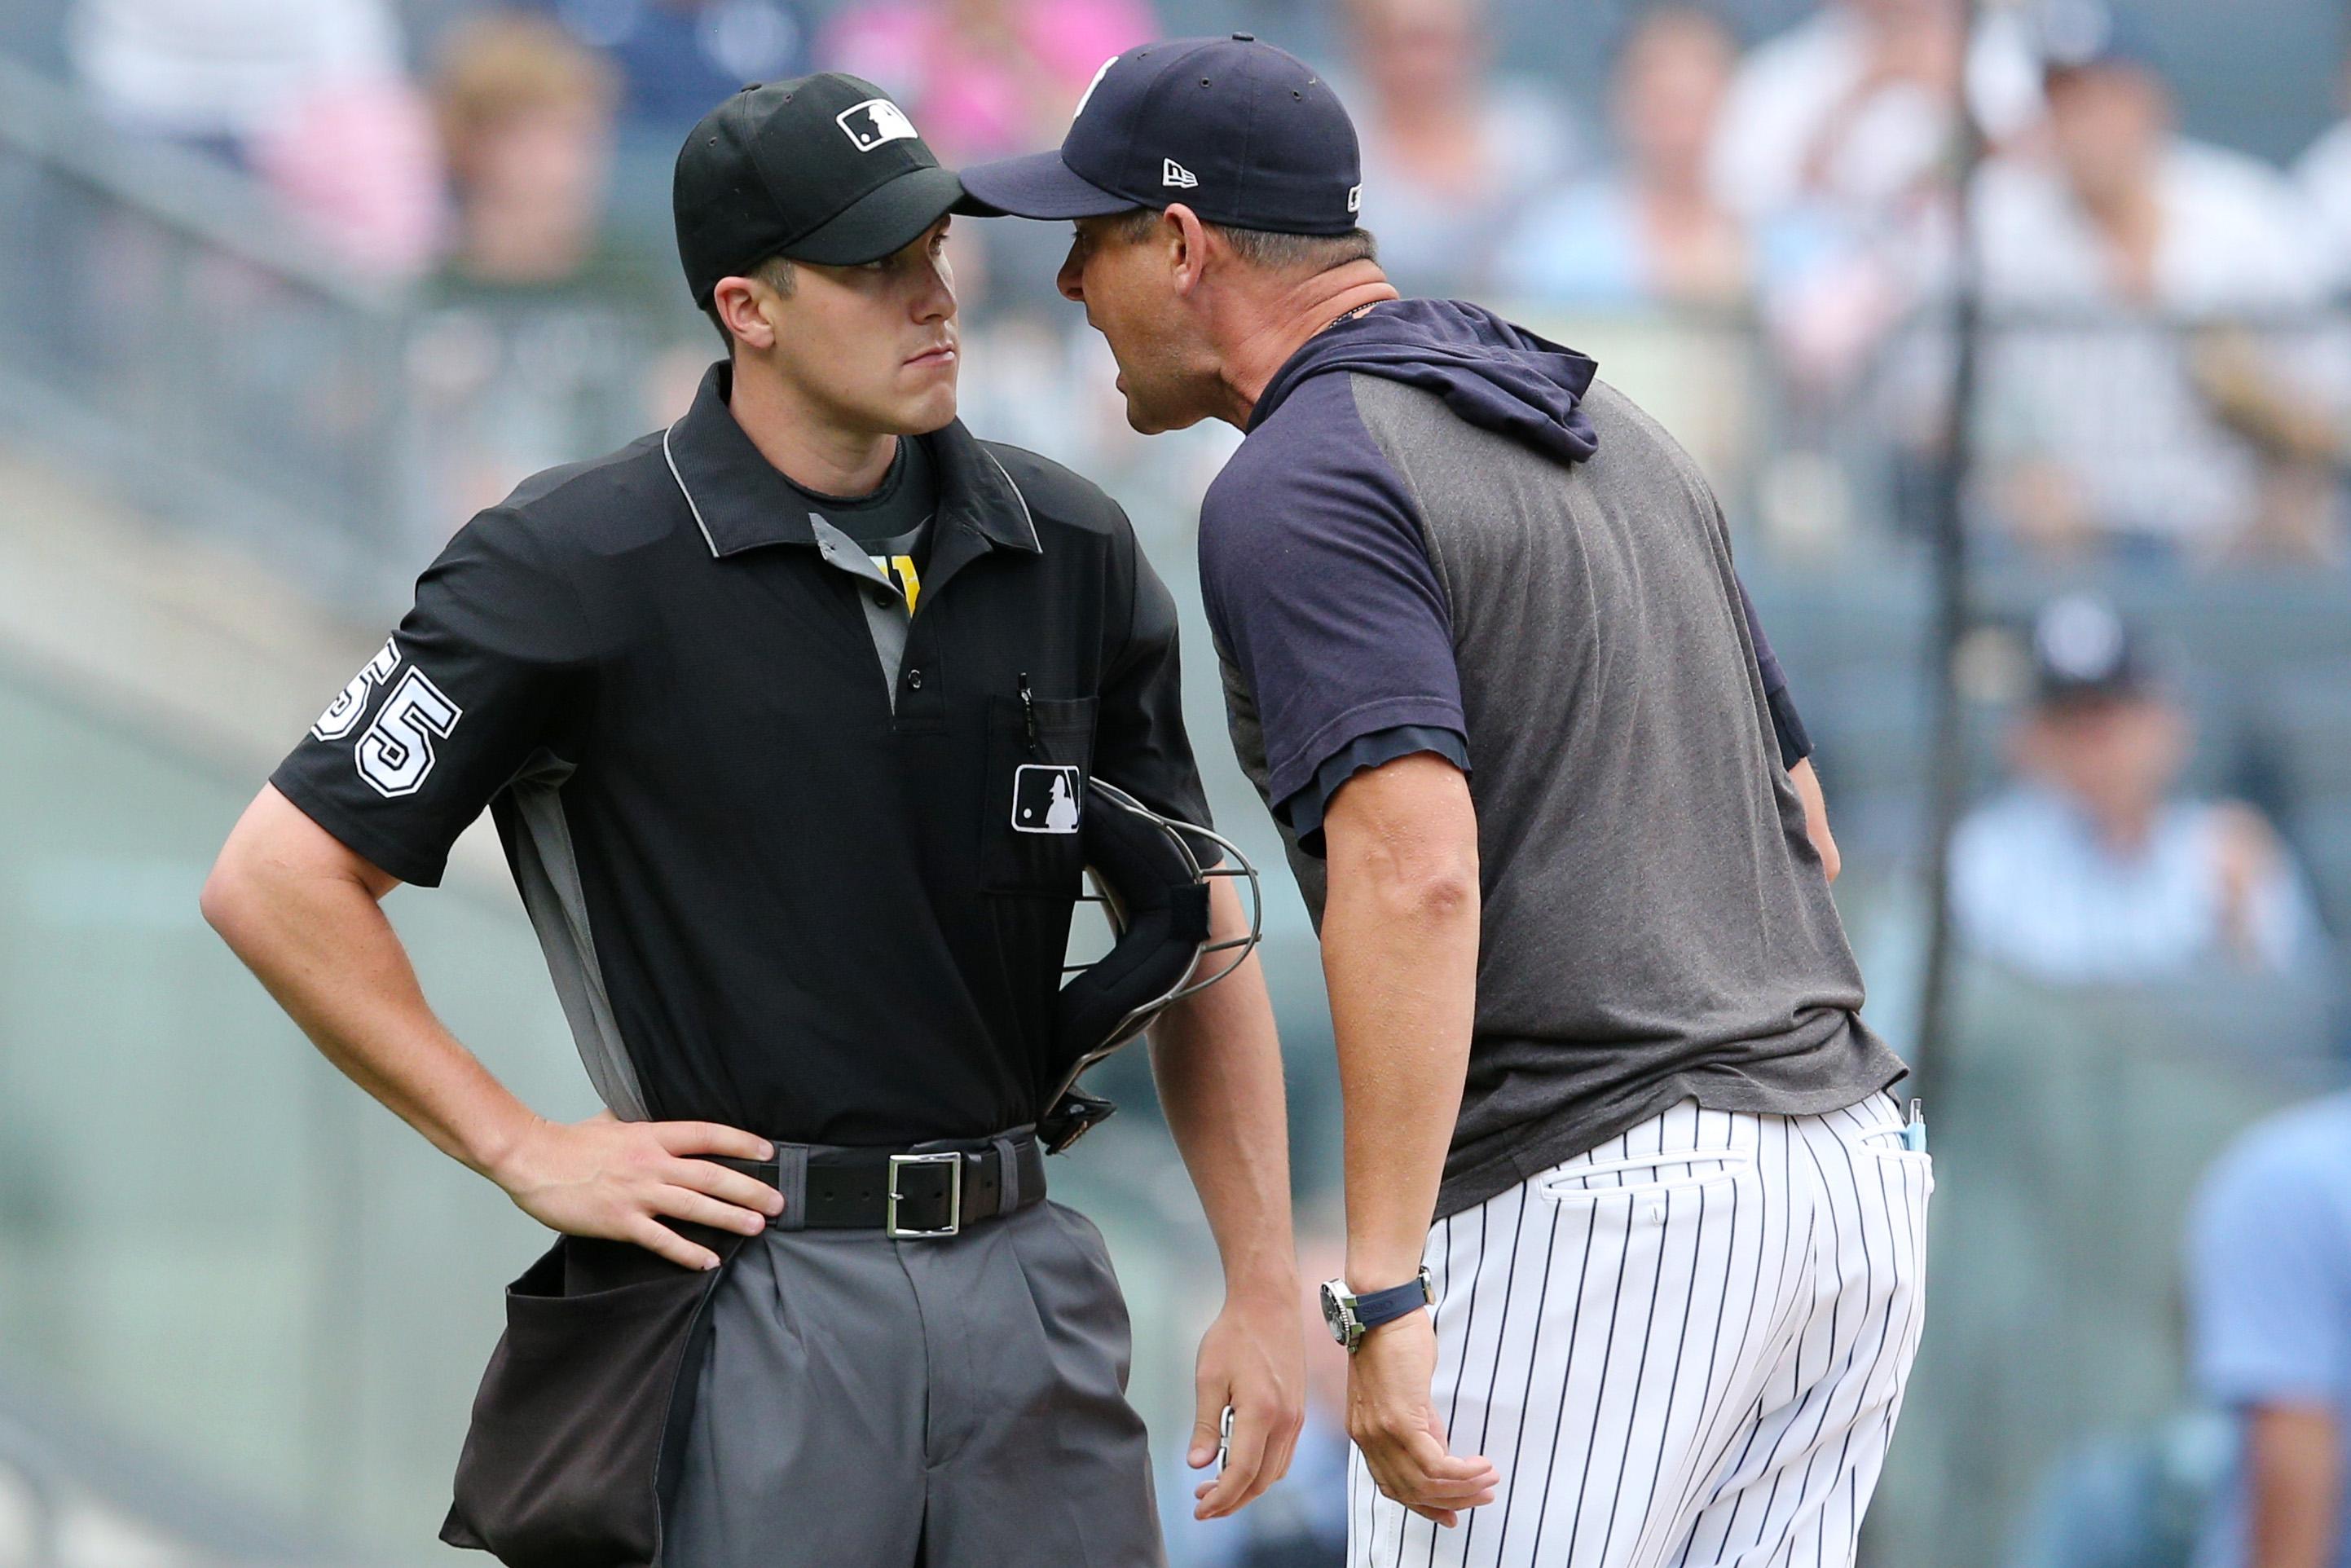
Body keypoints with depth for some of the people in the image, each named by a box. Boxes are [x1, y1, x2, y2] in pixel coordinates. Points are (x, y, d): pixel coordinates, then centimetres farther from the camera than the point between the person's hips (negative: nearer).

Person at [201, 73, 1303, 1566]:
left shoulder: (1074, 556, 8)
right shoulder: (577, 568, -6)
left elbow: (1194, 936, 15)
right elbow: (277, 880, -6)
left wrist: (1264, 1285, 9)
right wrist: (527, 1152, -6)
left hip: (1026, 1277, 5)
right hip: (754, 1299, -5)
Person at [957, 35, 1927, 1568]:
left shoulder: (1297, 492, -9)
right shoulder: (1615, 436, 19)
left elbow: (1415, 871, -23)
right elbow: (1800, 829, 23)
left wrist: (1382, 1296, -25)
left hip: (1581, 1207, -9)